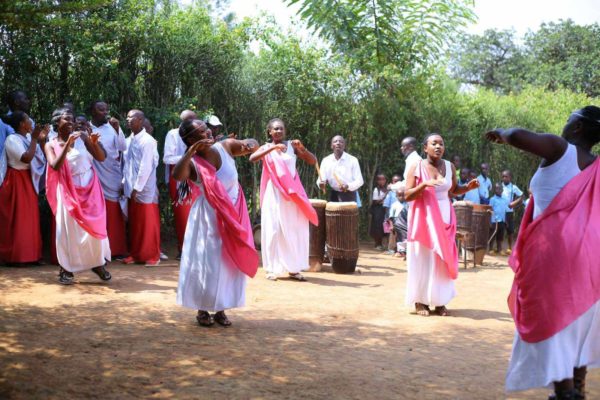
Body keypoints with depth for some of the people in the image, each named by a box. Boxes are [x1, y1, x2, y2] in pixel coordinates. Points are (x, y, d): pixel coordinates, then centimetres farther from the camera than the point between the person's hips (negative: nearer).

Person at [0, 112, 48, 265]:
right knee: (17, 220, -2)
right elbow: (27, 158, -27)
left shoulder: (28, 137, 5)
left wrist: (42, 139, -3)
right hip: (17, 182, -8)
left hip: (28, 180, 8)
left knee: (29, 218, 10)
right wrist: (34, 139, -20)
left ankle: (28, 253, 18)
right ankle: (16, 255, 6)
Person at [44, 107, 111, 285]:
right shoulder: (51, 145, -1)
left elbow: (101, 158, -1)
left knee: (95, 226, 1)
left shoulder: (81, 136, -1)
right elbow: (55, 166, -18)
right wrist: (67, 144, -25)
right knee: (68, 229, -2)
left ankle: (98, 263, 16)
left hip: (89, 188, 1)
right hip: (68, 191, -1)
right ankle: (66, 268, 3)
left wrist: (95, 143, -20)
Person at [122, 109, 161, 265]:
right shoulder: (130, 140, 8)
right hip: (132, 189, 7)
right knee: (135, 223, 12)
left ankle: (152, 255, 12)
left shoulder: (147, 141, -13)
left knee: (148, 223, 3)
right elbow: (127, 163, 12)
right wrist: (125, 183, 6)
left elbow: (146, 167, -16)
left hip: (145, 190, -7)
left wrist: (137, 188, -15)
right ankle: (136, 253, 21)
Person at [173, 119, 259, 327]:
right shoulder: (192, 162, -17)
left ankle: (220, 309, 22)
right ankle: (203, 310, 16)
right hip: (209, 216, -4)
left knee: (230, 262, 9)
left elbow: (254, 144, 7)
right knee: (207, 261, 0)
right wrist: (191, 151, -41)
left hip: (234, 213, 5)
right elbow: (177, 175, -39)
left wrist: (248, 145, -16)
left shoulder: (225, 146, -5)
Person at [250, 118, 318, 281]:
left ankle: (293, 268, 10)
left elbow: (313, 161, 4)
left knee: (294, 229, 2)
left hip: (292, 193, 2)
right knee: (274, 229, -2)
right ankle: (272, 268, 2)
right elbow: (252, 158, -16)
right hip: (274, 193, -2)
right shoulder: (266, 148, 4)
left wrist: (302, 149, -13)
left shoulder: (291, 145, 7)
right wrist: (273, 148, -25)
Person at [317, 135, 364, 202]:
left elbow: (359, 181, -6)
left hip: (349, 196, -3)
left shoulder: (352, 160, -4)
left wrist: (348, 186, -25)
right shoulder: (326, 161, 5)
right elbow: (320, 179, 3)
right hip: (334, 196, 3)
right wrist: (321, 183, -22)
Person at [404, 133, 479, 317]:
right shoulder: (417, 167, -6)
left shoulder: (449, 166, 4)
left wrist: (468, 187, -4)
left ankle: (440, 301, 10)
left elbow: (453, 190, 15)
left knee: (442, 259, 3)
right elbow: (407, 195, -9)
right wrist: (424, 184, -24)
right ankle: (421, 301, 6)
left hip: (444, 217, 3)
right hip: (423, 218, -3)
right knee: (423, 259, 0)